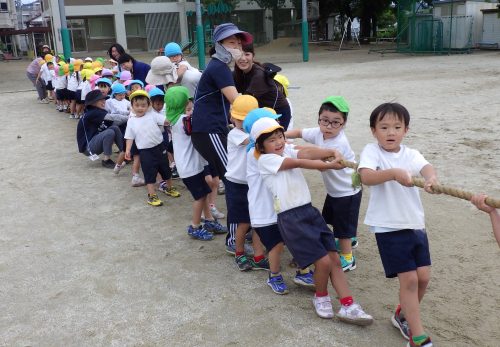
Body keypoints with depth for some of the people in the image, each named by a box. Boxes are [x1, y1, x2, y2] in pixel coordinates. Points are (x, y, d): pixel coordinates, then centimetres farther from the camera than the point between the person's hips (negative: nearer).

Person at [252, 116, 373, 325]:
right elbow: (300, 163, -12)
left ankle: (348, 307, 8)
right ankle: (321, 297, 18)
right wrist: (329, 165, -15)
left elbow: (307, 153, -5)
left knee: (335, 259, 2)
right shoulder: (265, 160, -3)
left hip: (309, 211, 7)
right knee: (324, 261, -10)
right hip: (290, 218, -7)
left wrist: (332, 152, -22)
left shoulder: (288, 151, 15)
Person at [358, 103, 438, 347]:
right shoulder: (371, 151, -7)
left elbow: (426, 167, -18)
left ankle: (404, 316, 36)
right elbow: (366, 177, -25)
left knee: (423, 277, 9)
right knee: (408, 279, -4)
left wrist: (431, 178, -41)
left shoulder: (411, 154, 4)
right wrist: (394, 173, -40)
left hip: (416, 224, 5)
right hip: (389, 227, -5)